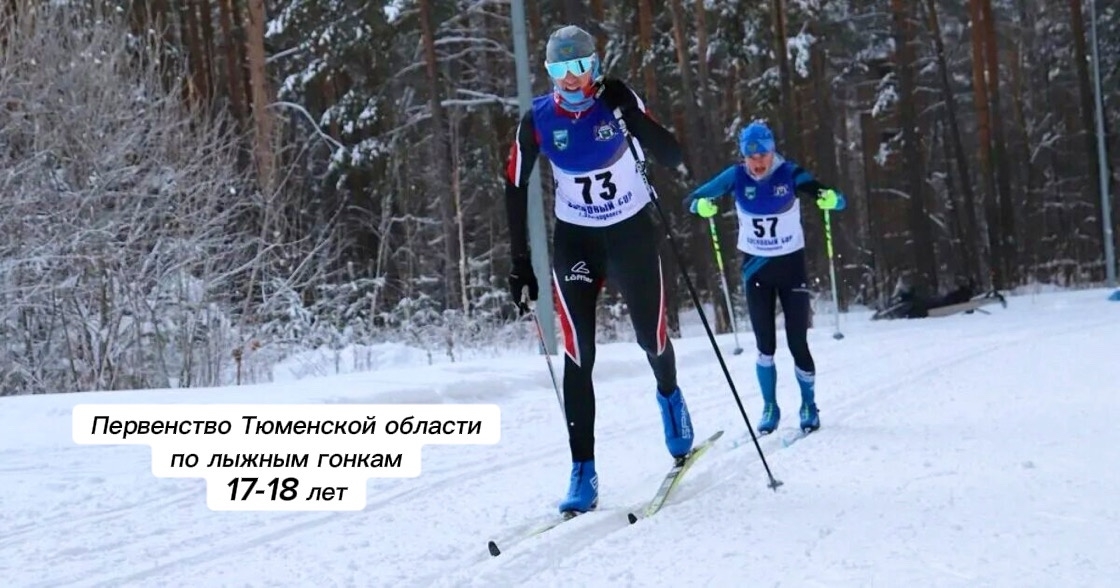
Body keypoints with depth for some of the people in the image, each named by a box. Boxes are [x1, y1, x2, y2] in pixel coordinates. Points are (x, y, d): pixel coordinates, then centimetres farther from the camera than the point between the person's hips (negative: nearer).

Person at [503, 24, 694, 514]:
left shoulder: (616, 98, -13)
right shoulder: (537, 120, -11)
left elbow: (665, 152, -15)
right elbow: (516, 189, -2)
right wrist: (520, 263, -4)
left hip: (632, 232, 0)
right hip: (575, 240, 0)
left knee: (652, 338, 10)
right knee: (578, 357, -8)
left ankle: (669, 396, 47)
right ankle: (583, 473, -3)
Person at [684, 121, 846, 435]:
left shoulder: (790, 174, -15)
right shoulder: (737, 177, -10)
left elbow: (838, 200, -17)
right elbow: (694, 198, -11)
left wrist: (830, 199, -41)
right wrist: (702, 205, -34)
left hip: (791, 266, -1)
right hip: (756, 268, 2)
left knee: (798, 343, -2)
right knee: (765, 345, 2)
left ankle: (809, 405, 17)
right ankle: (769, 408, 17)